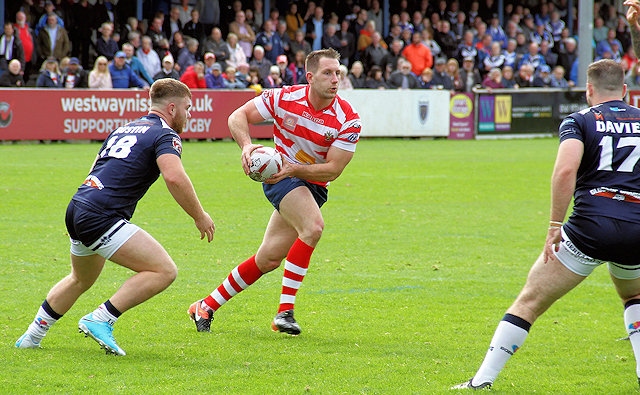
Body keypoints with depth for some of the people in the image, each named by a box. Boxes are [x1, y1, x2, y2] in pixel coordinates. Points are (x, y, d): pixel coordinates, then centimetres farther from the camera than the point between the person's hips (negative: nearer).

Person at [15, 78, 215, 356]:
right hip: (102, 218, -10)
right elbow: (174, 177, -23)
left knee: (81, 280, 33)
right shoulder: (165, 135, -5)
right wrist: (199, 216, -13)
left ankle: (32, 336, 39)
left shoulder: (125, 129, 23)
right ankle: (100, 320, -12)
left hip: (77, 209, 10)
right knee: (164, 270, -11)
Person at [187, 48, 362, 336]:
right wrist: (246, 145, -25)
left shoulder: (348, 120, -16)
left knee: (269, 260, 4)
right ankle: (284, 310, -26)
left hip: (314, 186, 3)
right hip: (279, 176, -3)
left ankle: (207, 306, 20)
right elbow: (238, 117, -5)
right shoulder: (284, 98, -15)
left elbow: (332, 170, -15)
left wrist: (293, 169, -28)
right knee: (313, 227, -30)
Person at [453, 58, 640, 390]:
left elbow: (565, 169, -13)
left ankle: (482, 380, 2)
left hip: (591, 225, -3)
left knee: (529, 302, 6)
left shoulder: (579, 121, 6)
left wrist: (555, 226, -10)